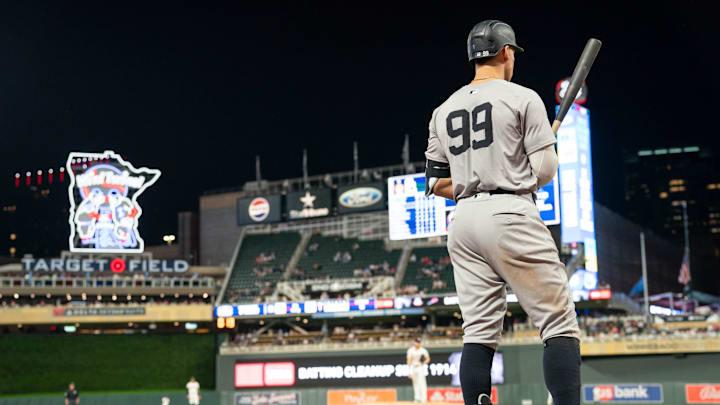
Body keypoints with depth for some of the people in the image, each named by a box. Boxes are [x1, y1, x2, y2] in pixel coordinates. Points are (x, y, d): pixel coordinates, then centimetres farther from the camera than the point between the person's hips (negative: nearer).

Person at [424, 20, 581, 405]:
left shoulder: (443, 111, 16)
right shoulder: (522, 98, 0)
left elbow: (435, 182, 15)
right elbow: (544, 171, -5)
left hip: (464, 218, 6)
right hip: (511, 214, -6)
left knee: (479, 331, 7)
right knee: (560, 323, -3)